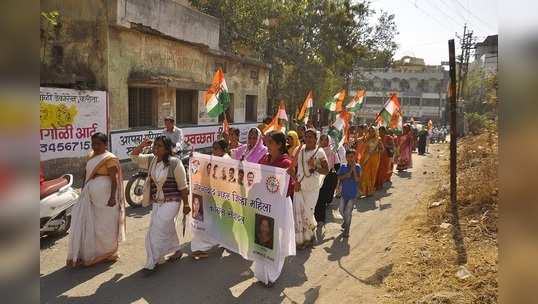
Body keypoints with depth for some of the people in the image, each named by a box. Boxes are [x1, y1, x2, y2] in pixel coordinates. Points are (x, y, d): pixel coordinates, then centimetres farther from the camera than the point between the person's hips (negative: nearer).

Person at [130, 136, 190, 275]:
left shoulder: (175, 163, -16)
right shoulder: (151, 160, 2)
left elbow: (182, 186, -11)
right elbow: (134, 157, 9)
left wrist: (186, 204, -7)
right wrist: (142, 145, -8)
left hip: (170, 202, -7)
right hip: (156, 203, 7)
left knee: (157, 232, -8)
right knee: (168, 230, 19)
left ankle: (152, 263, 3)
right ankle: (177, 251, 40)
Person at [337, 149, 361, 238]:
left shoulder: (357, 167, -10)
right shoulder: (343, 167, -2)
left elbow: (357, 180, -18)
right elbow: (339, 177, -10)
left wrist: (354, 170, -25)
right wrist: (347, 174, -21)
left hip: (353, 193, -4)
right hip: (344, 192, 4)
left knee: (348, 212, -2)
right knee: (341, 210, 18)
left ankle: (346, 230, 13)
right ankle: (346, 221, 47)